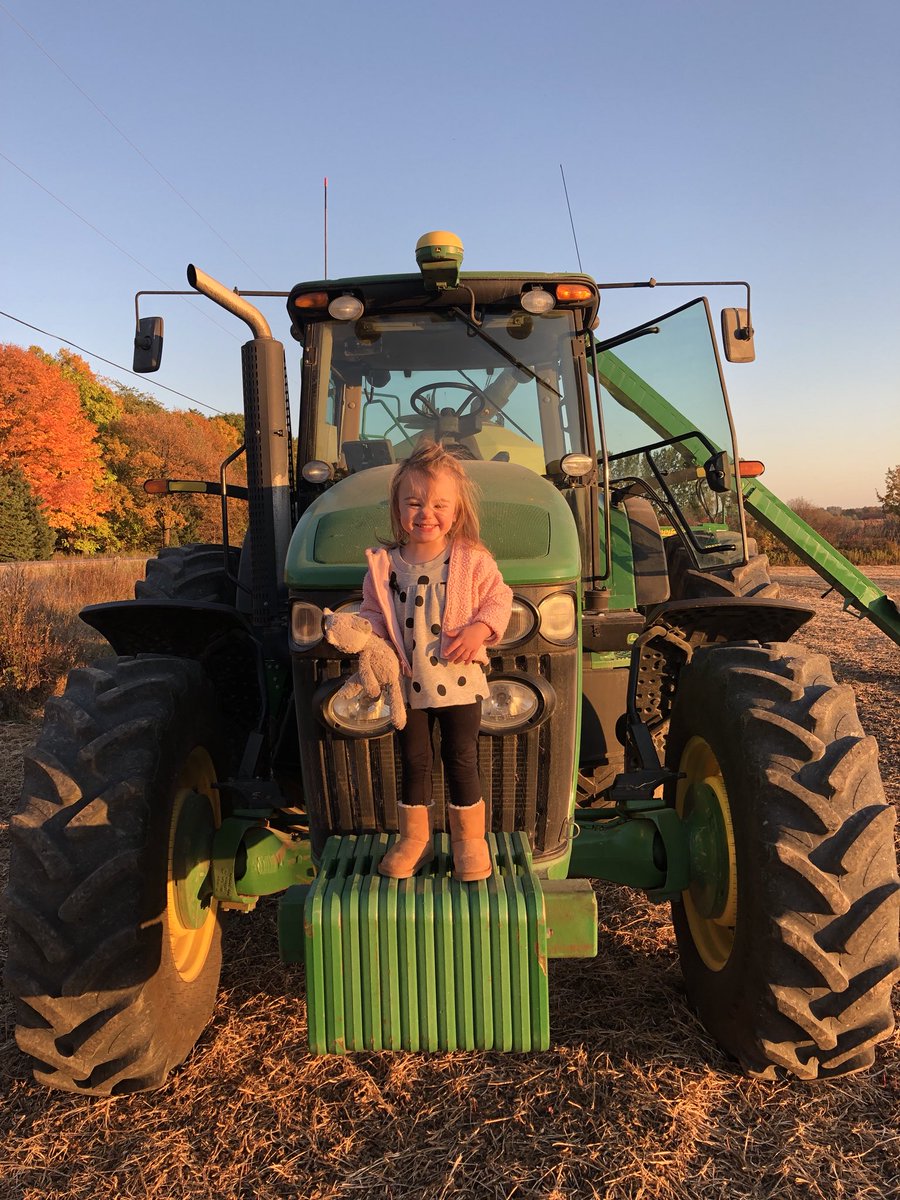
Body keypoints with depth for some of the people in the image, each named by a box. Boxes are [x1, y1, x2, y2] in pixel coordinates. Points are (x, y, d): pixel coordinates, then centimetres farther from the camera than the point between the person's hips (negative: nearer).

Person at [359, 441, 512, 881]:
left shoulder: (474, 560, -7)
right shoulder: (384, 565, -2)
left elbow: (499, 598, 0)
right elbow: (373, 613, 7)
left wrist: (480, 628, -17)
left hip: (459, 680, -2)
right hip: (408, 684, 2)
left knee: (461, 760, 6)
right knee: (413, 762, 13)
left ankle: (470, 841, 24)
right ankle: (413, 839, 30)